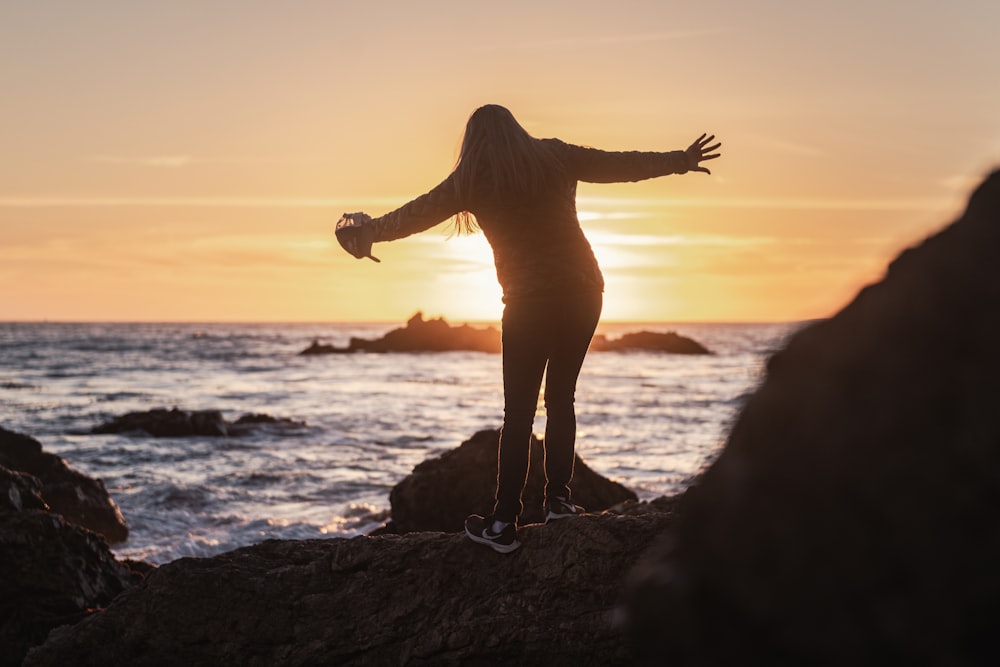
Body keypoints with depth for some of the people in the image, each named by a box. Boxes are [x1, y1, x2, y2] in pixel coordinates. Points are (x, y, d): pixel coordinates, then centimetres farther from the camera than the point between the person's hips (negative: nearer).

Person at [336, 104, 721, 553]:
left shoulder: (472, 180, 1)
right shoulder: (555, 157, 7)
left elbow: (417, 213, 9)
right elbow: (625, 164, 15)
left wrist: (372, 230, 23)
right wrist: (681, 161, 28)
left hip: (528, 301, -3)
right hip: (583, 292, 3)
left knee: (518, 413, -1)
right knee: (561, 399, 15)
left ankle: (504, 524, -3)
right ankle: (557, 499, 12)